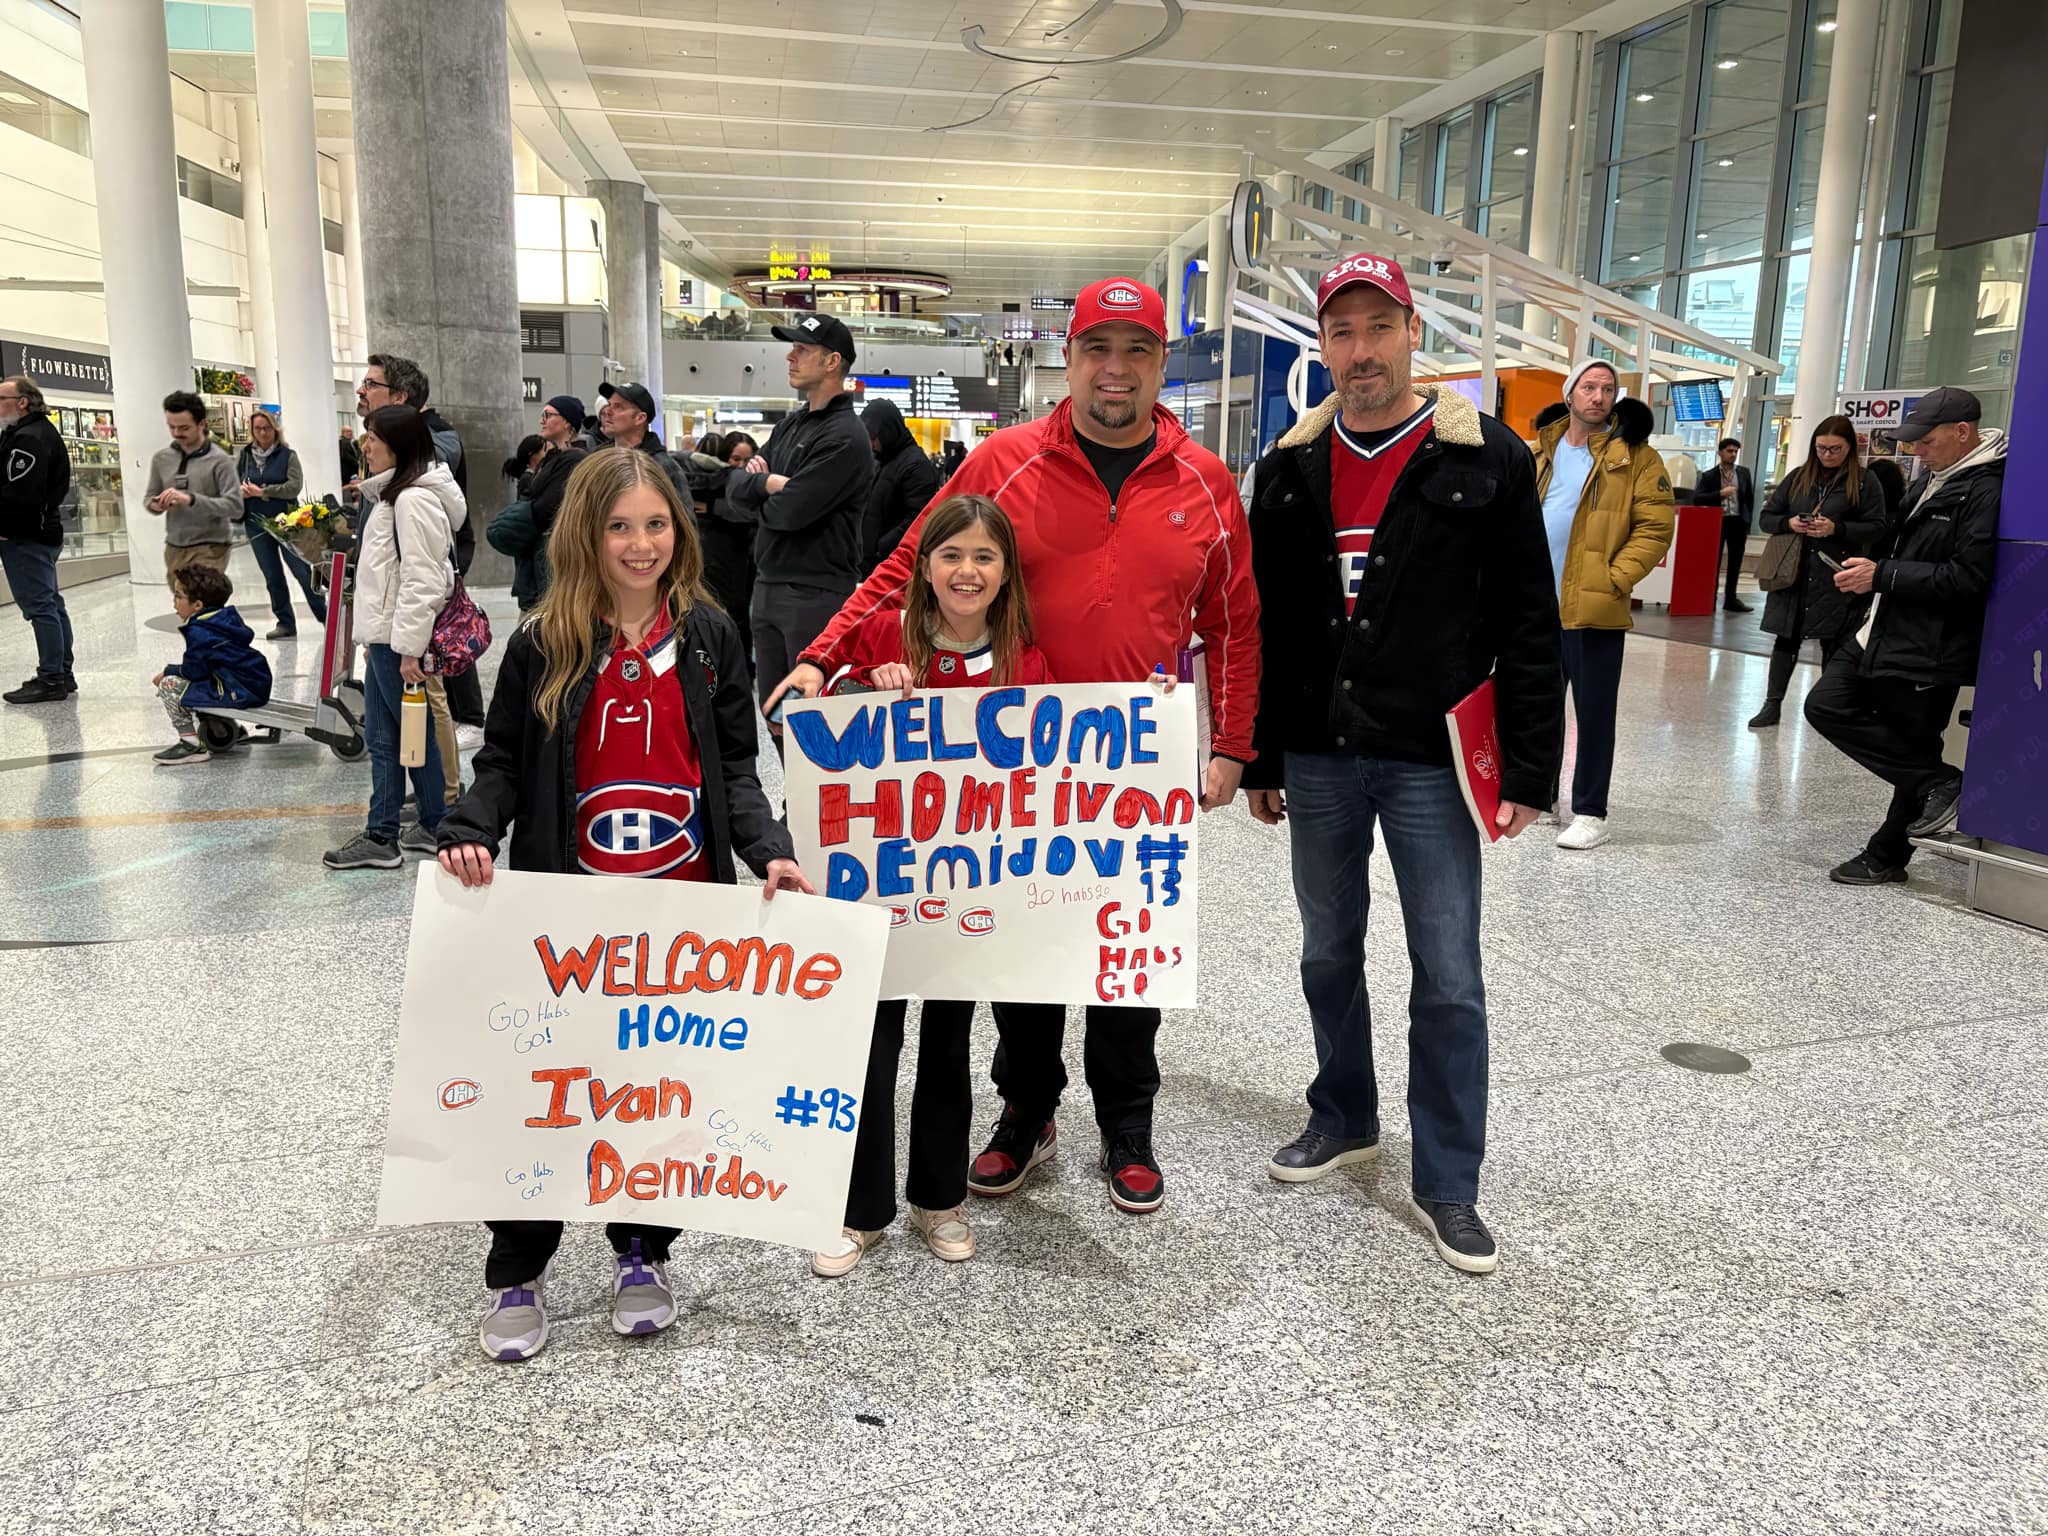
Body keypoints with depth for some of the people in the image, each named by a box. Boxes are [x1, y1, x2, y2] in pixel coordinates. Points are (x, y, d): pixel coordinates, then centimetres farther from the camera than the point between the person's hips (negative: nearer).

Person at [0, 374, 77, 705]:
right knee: (51, 603, 14)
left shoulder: (28, 439, -16)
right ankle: (62, 675, 21)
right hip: (44, 530, 11)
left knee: (39, 605, -7)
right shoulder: (43, 431, 16)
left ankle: (51, 679, -4)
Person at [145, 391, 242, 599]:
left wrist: (191, 499, -27)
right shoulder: (161, 458, 6)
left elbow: (235, 506, -17)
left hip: (209, 549, -5)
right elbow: (149, 497, 17)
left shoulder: (218, 460, -9)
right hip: (174, 549, 6)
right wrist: (155, 505, -8)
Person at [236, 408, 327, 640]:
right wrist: (242, 490, -9)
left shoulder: (287, 455, -3)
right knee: (272, 577, 9)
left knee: (303, 571, -4)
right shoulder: (245, 455, 7)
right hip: (256, 524, 4)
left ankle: (325, 616, 7)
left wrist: (262, 491, -16)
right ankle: (285, 623, 17)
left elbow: (295, 485, -14)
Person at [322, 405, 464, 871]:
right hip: (384, 633, 10)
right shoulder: (393, 493, 16)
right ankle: (381, 835, 19)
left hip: (398, 639, -10)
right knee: (381, 736, 12)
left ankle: (438, 825, 13)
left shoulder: (413, 499, -17)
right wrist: (374, 636, 21)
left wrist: (409, 648, -22)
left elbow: (422, 579, -22)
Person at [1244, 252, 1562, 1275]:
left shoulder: (1486, 460, -4)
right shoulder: (1289, 469, 7)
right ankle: (1346, 1120, 37)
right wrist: (1257, 758, 9)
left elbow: (1529, 627, -5)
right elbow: (1262, 625, 10)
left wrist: (1528, 769, -9)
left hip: (1432, 763, -4)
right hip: (1318, 760, 4)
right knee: (1328, 954, 16)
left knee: (1448, 978, 2)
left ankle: (1447, 1185, 16)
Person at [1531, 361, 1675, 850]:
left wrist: (1614, 579, -15)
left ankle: (1589, 813, 9)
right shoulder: (1540, 452, 10)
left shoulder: (1636, 457, -3)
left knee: (1594, 712, 1)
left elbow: (1655, 526, -7)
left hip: (1594, 609, -5)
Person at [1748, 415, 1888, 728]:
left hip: (1838, 580, -3)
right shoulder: (1798, 477, 10)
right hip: (1794, 574, 3)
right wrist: (1788, 523, -10)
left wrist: (1837, 529, -18)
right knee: (1786, 639, 6)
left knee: (1833, 643, 4)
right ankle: (1772, 705, 11)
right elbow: (1767, 516, 11)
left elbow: (1877, 528, -4)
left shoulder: (1865, 482, -1)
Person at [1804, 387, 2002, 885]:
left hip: (1930, 650, -9)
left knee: (1915, 751, 2)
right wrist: (1869, 568, 9)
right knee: (1826, 706, 3)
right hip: (1882, 630, 9)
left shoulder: (1986, 490, -16)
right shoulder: (1931, 479, 12)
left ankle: (1886, 857, 16)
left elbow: (1966, 579, -22)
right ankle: (1940, 785, 7)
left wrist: (1882, 576, -19)